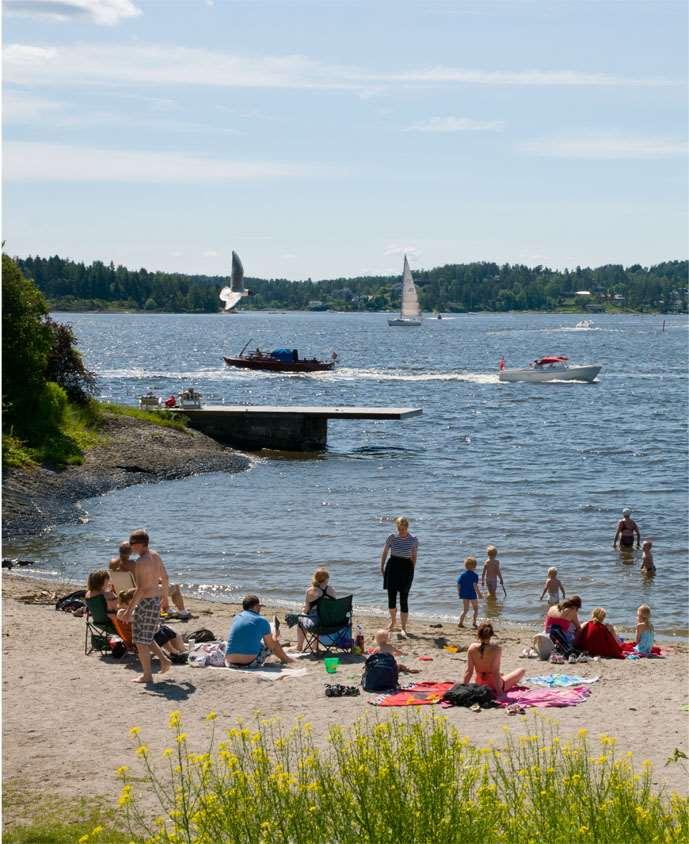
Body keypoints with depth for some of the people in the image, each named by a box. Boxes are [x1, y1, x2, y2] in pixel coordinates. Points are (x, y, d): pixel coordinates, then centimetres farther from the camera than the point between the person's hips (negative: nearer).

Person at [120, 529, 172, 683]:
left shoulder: (141, 562, -22)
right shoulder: (154, 555, 6)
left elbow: (140, 589, -25)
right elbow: (164, 577, 16)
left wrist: (129, 611, -22)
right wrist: (164, 597, 29)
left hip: (146, 601, -9)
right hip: (156, 599, 9)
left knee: (141, 640, 2)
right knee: (146, 637, 23)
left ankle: (147, 676, 7)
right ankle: (164, 660, 19)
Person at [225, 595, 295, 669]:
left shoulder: (236, 618, 13)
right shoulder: (262, 621, -2)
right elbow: (272, 645, 4)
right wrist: (285, 658, 22)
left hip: (231, 663, 6)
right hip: (250, 663, -6)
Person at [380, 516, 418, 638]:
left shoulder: (413, 540, -3)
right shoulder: (392, 537, -1)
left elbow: (414, 557, 8)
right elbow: (385, 553, 10)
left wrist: (412, 570, 3)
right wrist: (382, 567, 9)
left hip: (406, 568, -2)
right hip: (392, 567, 2)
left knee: (404, 599, -4)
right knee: (391, 597, 5)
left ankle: (403, 628, 0)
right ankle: (393, 621, 32)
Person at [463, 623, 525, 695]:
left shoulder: (472, 648, -14)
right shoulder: (496, 649, -24)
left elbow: (468, 671, -13)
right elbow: (495, 672, -26)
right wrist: (498, 691, -21)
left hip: (480, 684, 5)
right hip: (494, 685, -5)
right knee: (522, 670, 15)